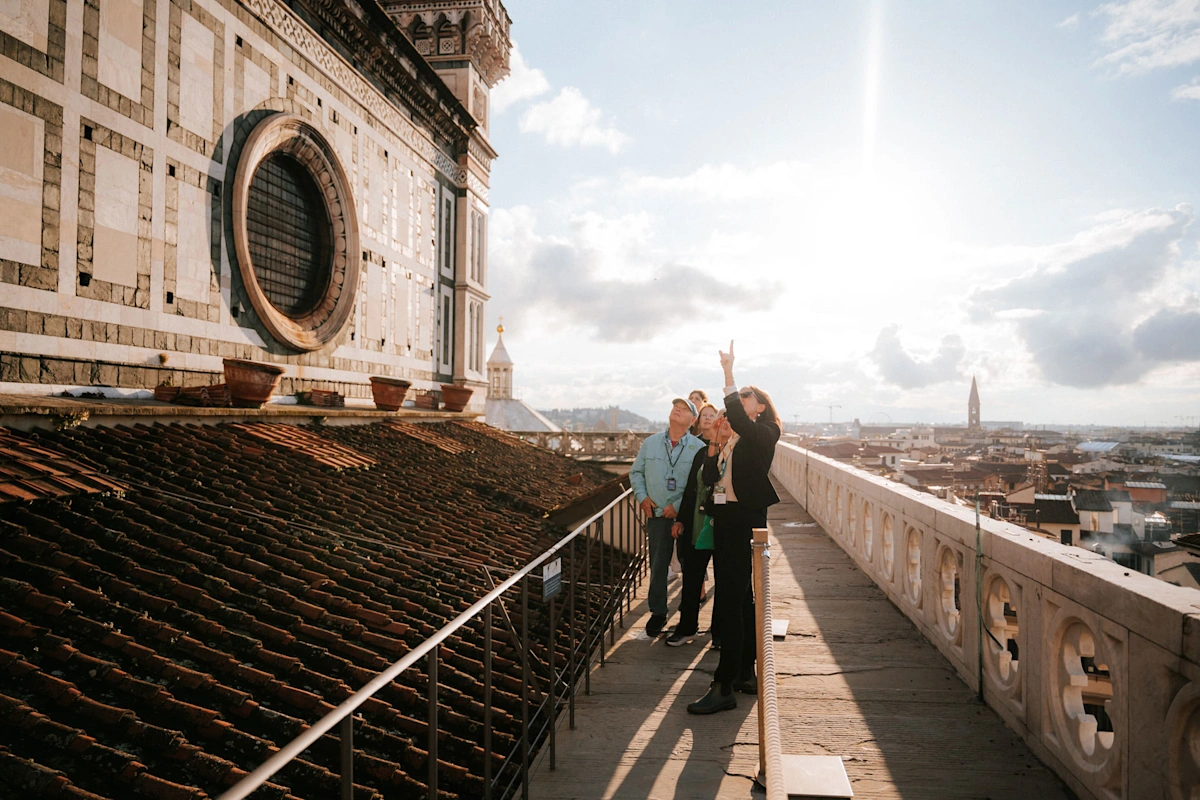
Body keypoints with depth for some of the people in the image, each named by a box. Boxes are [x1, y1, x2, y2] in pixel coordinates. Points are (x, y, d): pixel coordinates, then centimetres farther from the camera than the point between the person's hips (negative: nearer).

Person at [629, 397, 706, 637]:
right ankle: (658, 612, 20)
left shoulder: (698, 448, -4)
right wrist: (642, 497, 0)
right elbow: (636, 472, 15)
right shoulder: (650, 443, 7)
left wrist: (679, 505, -15)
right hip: (657, 514, 2)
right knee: (657, 565, 7)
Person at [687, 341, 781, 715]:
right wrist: (714, 447, -5)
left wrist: (728, 372, -25)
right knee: (741, 599, 15)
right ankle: (746, 674, 26)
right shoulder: (731, 436, 16)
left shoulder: (764, 434, -5)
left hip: (746, 519, -8)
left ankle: (724, 687, -5)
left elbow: (737, 417, -27)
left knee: (730, 601, -10)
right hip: (723, 517, 8)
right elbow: (709, 477, 11)